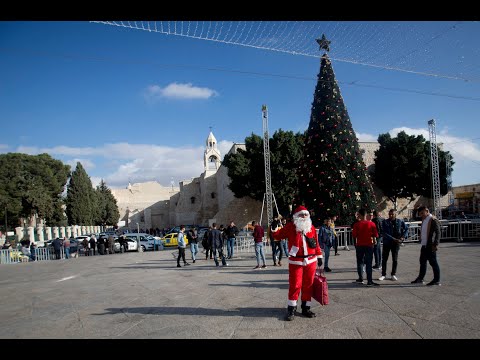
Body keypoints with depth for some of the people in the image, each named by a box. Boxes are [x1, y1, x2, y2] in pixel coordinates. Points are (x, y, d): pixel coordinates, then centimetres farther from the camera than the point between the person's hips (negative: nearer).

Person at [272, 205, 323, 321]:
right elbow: (277, 235, 0)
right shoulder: (290, 227, -3)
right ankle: (291, 309, 10)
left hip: (311, 261, 4)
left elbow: (316, 243, 12)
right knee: (295, 285, -4)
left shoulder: (311, 228, 7)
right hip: (296, 261, -4)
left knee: (308, 285, 10)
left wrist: (319, 256, 10)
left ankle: (306, 308, 23)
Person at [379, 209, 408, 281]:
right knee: (384, 259, 3)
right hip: (387, 242, -1)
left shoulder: (400, 221, 0)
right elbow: (384, 233, -12)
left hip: (396, 243, 1)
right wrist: (393, 239, -20)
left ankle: (393, 274, 19)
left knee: (395, 259, 6)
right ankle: (383, 274, 12)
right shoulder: (385, 222, -6)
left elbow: (406, 229, 12)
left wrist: (403, 237, -4)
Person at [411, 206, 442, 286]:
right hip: (424, 245, 9)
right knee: (422, 262, 15)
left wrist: (436, 244, -23)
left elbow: (438, 233, -19)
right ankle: (420, 279, 24)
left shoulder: (433, 220, -13)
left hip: (430, 246, -9)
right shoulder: (424, 220, 15)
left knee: (433, 262, -1)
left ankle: (437, 280, 8)